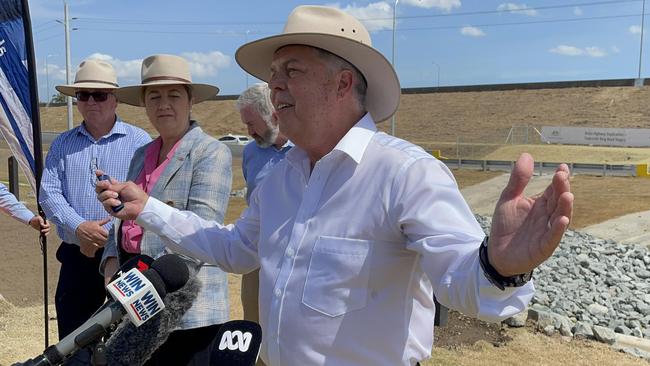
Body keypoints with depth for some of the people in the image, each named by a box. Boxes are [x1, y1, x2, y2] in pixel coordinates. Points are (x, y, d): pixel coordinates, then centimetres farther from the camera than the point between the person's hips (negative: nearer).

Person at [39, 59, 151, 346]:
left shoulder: (138, 141, -4)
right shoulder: (62, 144, 10)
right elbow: (48, 192, 2)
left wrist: (105, 240, -15)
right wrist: (79, 228, -15)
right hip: (75, 257, 4)